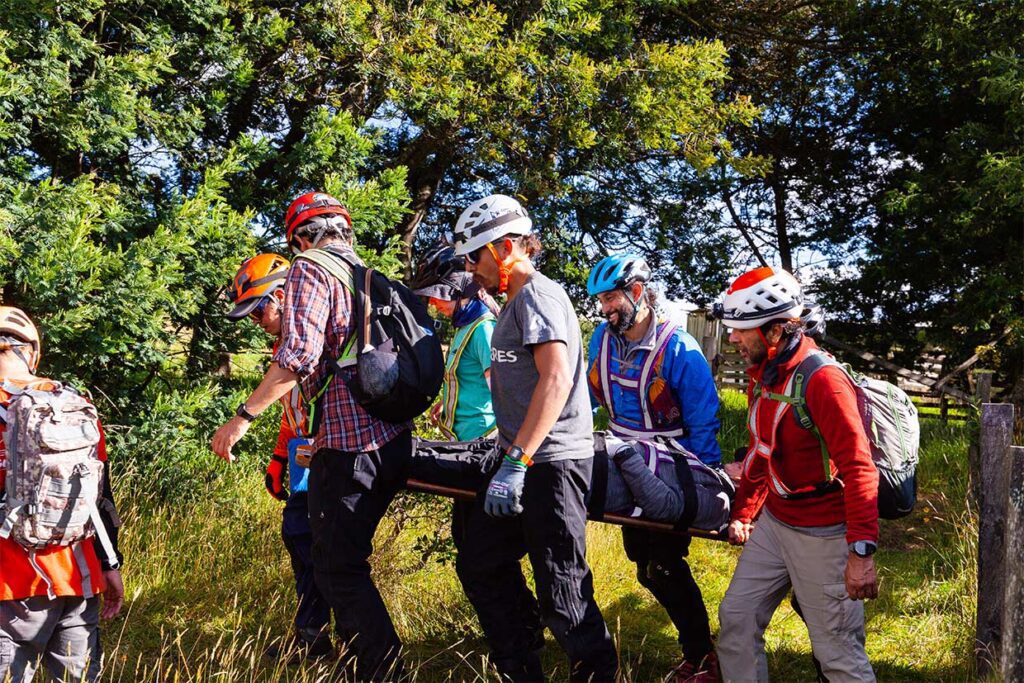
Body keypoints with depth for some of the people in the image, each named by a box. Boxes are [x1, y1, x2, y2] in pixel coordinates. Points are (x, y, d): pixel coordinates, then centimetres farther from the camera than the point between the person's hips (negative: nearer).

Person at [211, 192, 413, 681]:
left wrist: (244, 416, -13)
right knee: (348, 562, 22)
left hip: (349, 445, -8)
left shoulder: (311, 269, -4)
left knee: (337, 568, 1)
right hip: (394, 439, 9)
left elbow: (298, 355, -19)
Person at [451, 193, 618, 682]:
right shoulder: (516, 303, 19)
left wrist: (516, 462, -26)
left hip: (551, 463, -11)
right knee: (479, 565, 15)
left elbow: (556, 379, -23)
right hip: (525, 460, 11)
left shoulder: (538, 295, -12)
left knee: (560, 587, -3)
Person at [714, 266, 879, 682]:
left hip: (823, 534, -8)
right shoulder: (762, 375, 7)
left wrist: (862, 551, -27)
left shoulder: (822, 378, -21)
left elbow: (858, 468, -24)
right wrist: (743, 513, 20)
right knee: (736, 617, 12)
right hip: (773, 521, 8)